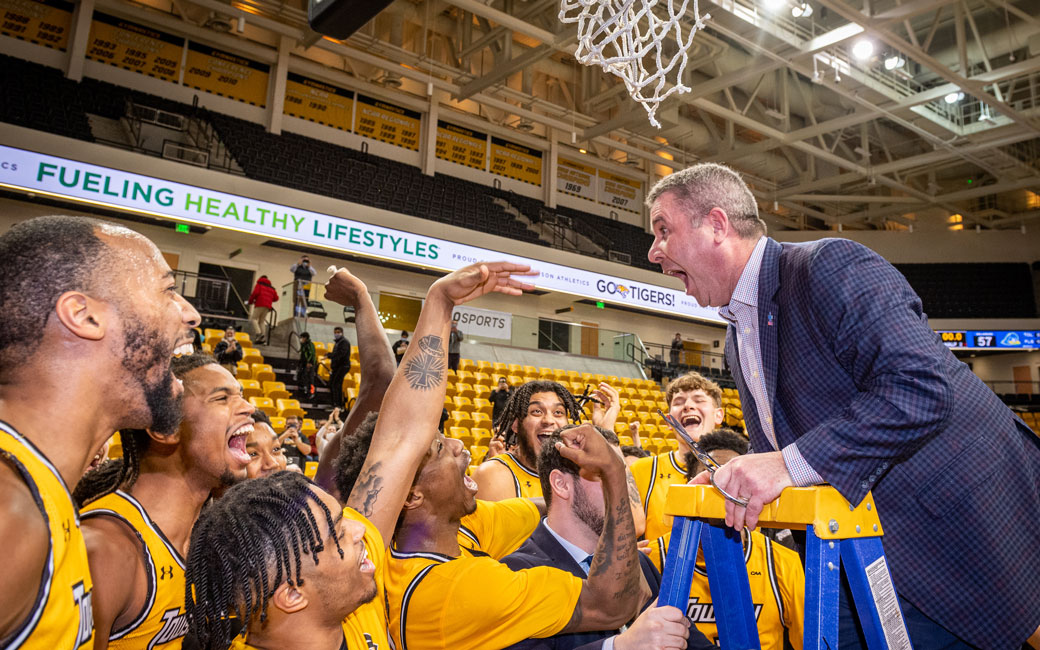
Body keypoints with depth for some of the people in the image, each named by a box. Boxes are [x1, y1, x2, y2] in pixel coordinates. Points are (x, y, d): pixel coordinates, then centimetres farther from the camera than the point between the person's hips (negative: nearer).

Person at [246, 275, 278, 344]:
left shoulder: (259, 284, 10)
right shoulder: (271, 287, 25)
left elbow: (255, 293, -6)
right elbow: (276, 298, 16)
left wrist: (250, 301, 6)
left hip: (260, 304, -5)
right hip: (268, 306, 5)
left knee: (253, 318, -3)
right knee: (261, 321, 9)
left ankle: (258, 333, -26)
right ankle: (263, 337, -6)